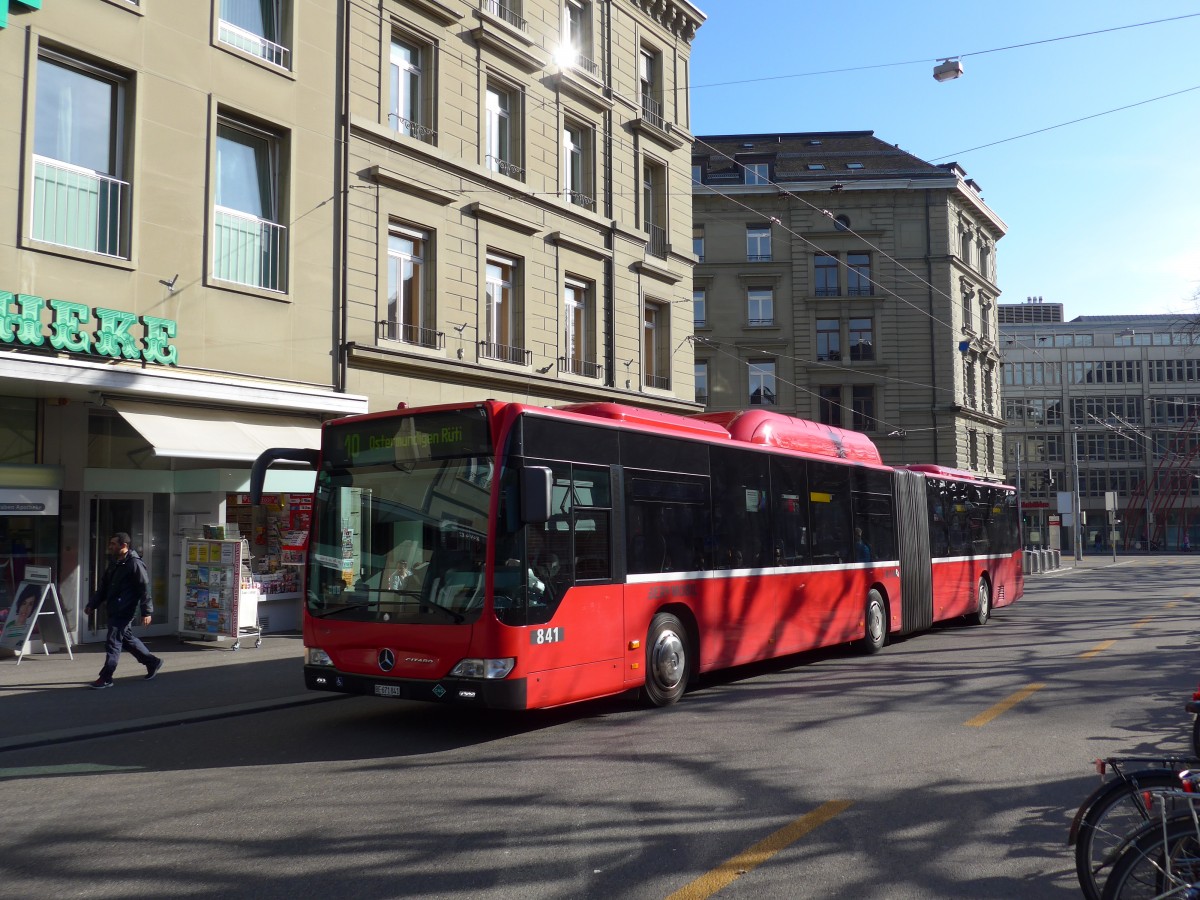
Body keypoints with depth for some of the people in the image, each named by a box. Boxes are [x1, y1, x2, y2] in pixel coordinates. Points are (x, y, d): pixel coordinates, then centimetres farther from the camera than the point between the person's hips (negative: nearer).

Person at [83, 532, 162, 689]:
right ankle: (152, 661, 31)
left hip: (124, 611, -9)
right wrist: (92, 604, 16)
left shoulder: (135, 564, -14)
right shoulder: (114, 563, 13)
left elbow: (144, 588, -15)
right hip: (114, 610, 9)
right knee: (127, 639, 18)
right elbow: (104, 586, 21)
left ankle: (106, 678, -2)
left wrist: (147, 611, -18)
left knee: (113, 642, -8)